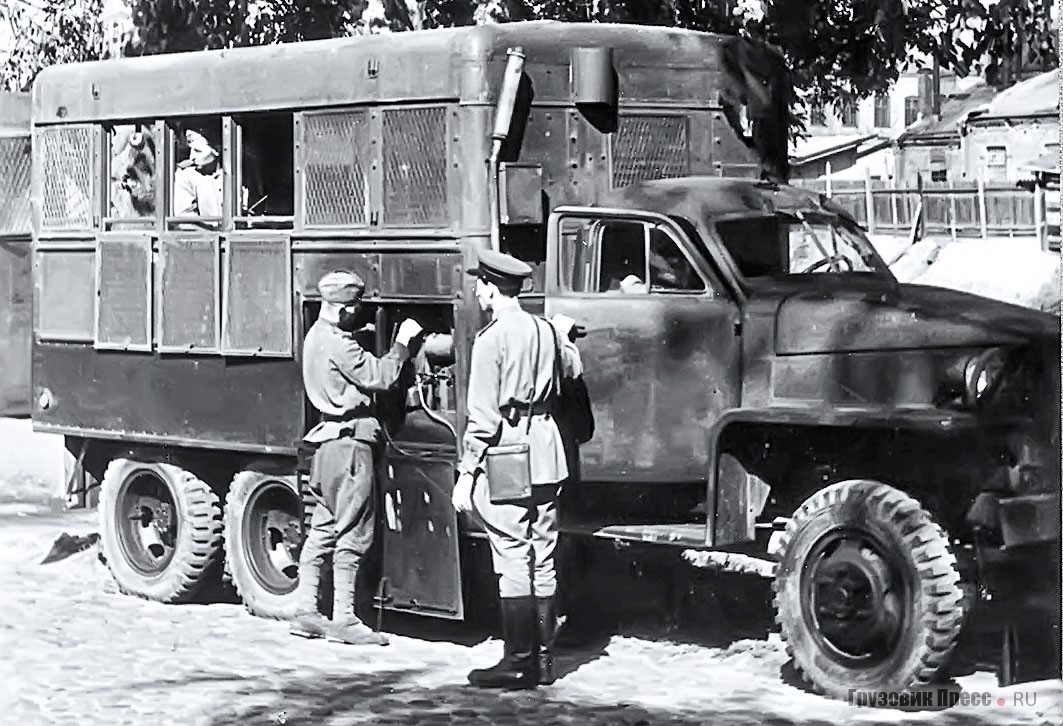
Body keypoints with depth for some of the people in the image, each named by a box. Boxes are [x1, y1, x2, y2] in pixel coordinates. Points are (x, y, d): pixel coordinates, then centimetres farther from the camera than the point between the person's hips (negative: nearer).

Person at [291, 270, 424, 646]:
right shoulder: (338, 344, -17)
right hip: (349, 442, -10)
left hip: (328, 441, 10)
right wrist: (402, 343, -6)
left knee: (323, 529, 13)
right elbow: (379, 377, -16)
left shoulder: (317, 336, 14)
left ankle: (306, 612, 15)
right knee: (352, 533, -5)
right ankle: (344, 620, -3)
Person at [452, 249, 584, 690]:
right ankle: (543, 659, 17)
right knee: (542, 562, 12)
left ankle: (518, 663, -2)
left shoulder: (492, 338, -12)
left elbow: (483, 416, -15)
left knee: (513, 562, -4)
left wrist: (467, 473, -12)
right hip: (546, 452, 7)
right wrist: (564, 334, 49)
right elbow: (573, 368, 31)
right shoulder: (545, 330, 9)